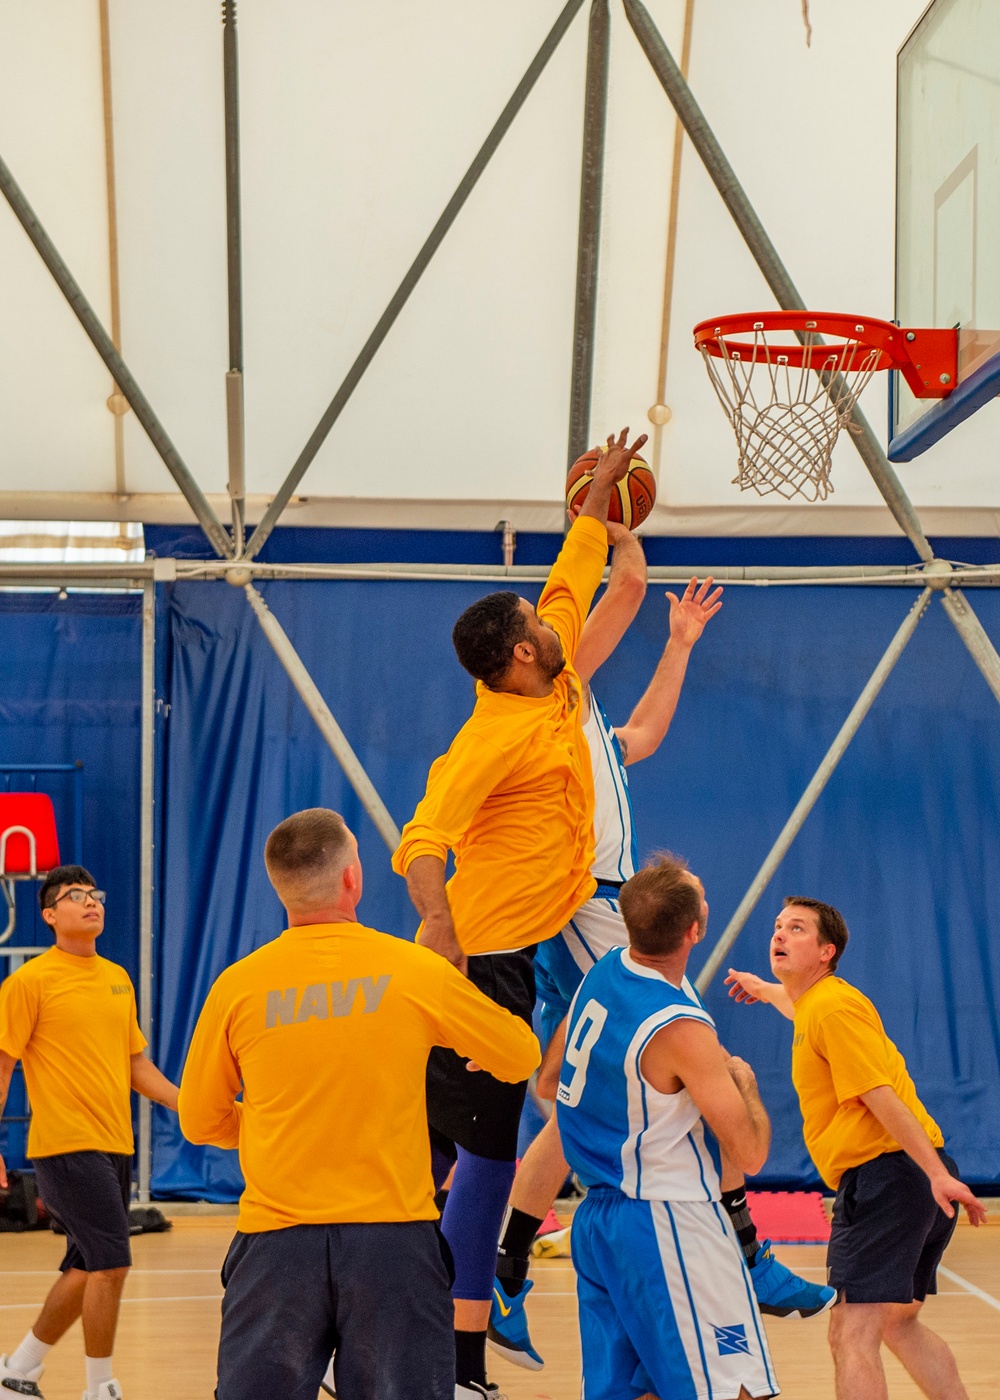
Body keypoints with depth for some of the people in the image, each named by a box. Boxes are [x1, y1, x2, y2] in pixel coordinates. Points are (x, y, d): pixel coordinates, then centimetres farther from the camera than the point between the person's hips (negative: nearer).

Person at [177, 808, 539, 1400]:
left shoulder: (238, 985, -2)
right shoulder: (417, 972, -4)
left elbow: (200, 1121, 11)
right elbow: (522, 1057, 11)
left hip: (276, 1239, 1)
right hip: (393, 1237, -1)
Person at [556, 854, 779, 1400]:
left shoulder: (604, 972, 3)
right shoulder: (681, 1028, -22)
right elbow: (749, 1154, -19)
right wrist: (744, 1079, 0)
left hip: (596, 1216, 9)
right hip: (666, 1225, -9)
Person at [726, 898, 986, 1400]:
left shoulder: (833, 1008, -9)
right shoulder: (818, 1003, 20)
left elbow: (881, 1096, -20)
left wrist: (936, 1174, -26)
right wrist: (765, 990, 64)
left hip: (883, 1171, -11)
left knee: (852, 1336, -14)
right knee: (899, 1324, 23)